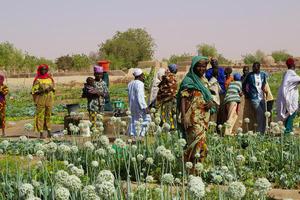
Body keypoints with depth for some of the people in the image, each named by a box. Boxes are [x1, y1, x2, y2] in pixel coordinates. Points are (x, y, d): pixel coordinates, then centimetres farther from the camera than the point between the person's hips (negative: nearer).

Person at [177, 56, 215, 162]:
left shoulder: (204, 80, 16)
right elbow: (183, 98, -11)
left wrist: (211, 103, 1)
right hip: (193, 117, -7)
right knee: (198, 141, -16)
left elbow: (208, 97, 25)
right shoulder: (188, 80, -5)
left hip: (204, 117, 7)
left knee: (202, 141, 7)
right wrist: (184, 116, -22)